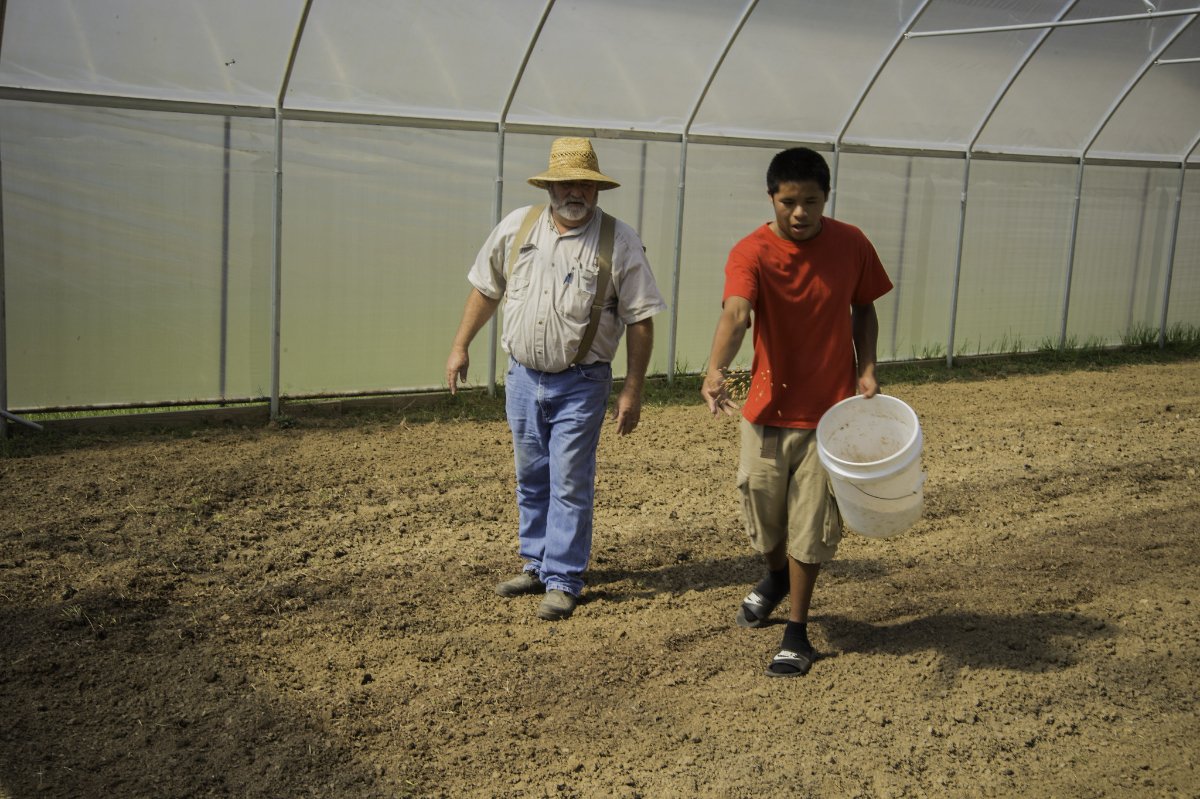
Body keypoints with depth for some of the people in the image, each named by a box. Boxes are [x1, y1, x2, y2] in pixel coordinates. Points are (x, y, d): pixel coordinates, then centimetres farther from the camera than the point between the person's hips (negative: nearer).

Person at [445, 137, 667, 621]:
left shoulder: (619, 242, -10)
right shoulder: (516, 227, 0)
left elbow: (639, 320, -9)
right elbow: (485, 288, 12)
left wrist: (632, 391, -10)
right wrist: (460, 346, 10)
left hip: (581, 384, -4)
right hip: (524, 377, 4)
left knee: (570, 484, -1)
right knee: (531, 479, 16)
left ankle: (563, 581, 10)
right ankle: (535, 566, 31)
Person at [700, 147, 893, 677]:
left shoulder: (851, 245, -5)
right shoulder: (751, 253, -14)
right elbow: (736, 314, -32)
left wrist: (866, 369, -5)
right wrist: (716, 370, -50)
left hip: (831, 411, 0)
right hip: (768, 409, 0)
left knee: (810, 524, 4)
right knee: (761, 514, 14)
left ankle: (796, 633, 19)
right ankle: (775, 576, 48)